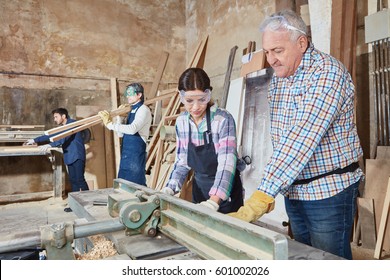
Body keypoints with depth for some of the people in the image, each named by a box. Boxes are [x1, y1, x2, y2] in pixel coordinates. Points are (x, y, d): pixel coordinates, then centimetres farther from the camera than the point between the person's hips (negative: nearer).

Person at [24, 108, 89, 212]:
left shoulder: (72, 123, -8)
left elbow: (65, 138, -21)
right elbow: (50, 135, 27)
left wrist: (50, 145, -27)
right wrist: (35, 140, 24)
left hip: (77, 156, -9)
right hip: (70, 157, 9)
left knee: (80, 180, -11)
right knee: (73, 180, 6)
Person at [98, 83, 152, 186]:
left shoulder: (143, 110, -10)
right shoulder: (132, 111, 16)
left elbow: (132, 129, -27)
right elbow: (120, 134, 14)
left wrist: (110, 124, -28)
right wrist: (119, 116, 4)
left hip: (136, 155, -8)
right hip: (126, 154, 9)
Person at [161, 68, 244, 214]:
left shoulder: (223, 119, -21)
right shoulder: (181, 122, -4)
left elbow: (226, 163, -28)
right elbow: (182, 161, 3)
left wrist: (213, 201, -40)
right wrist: (170, 189, -10)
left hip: (225, 192, -4)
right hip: (199, 188, 5)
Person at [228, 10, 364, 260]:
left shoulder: (327, 72, -18)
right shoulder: (277, 79, 6)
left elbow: (302, 139, -30)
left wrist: (263, 195, -34)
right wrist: (271, 190, 4)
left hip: (329, 190, -7)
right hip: (292, 190, 7)